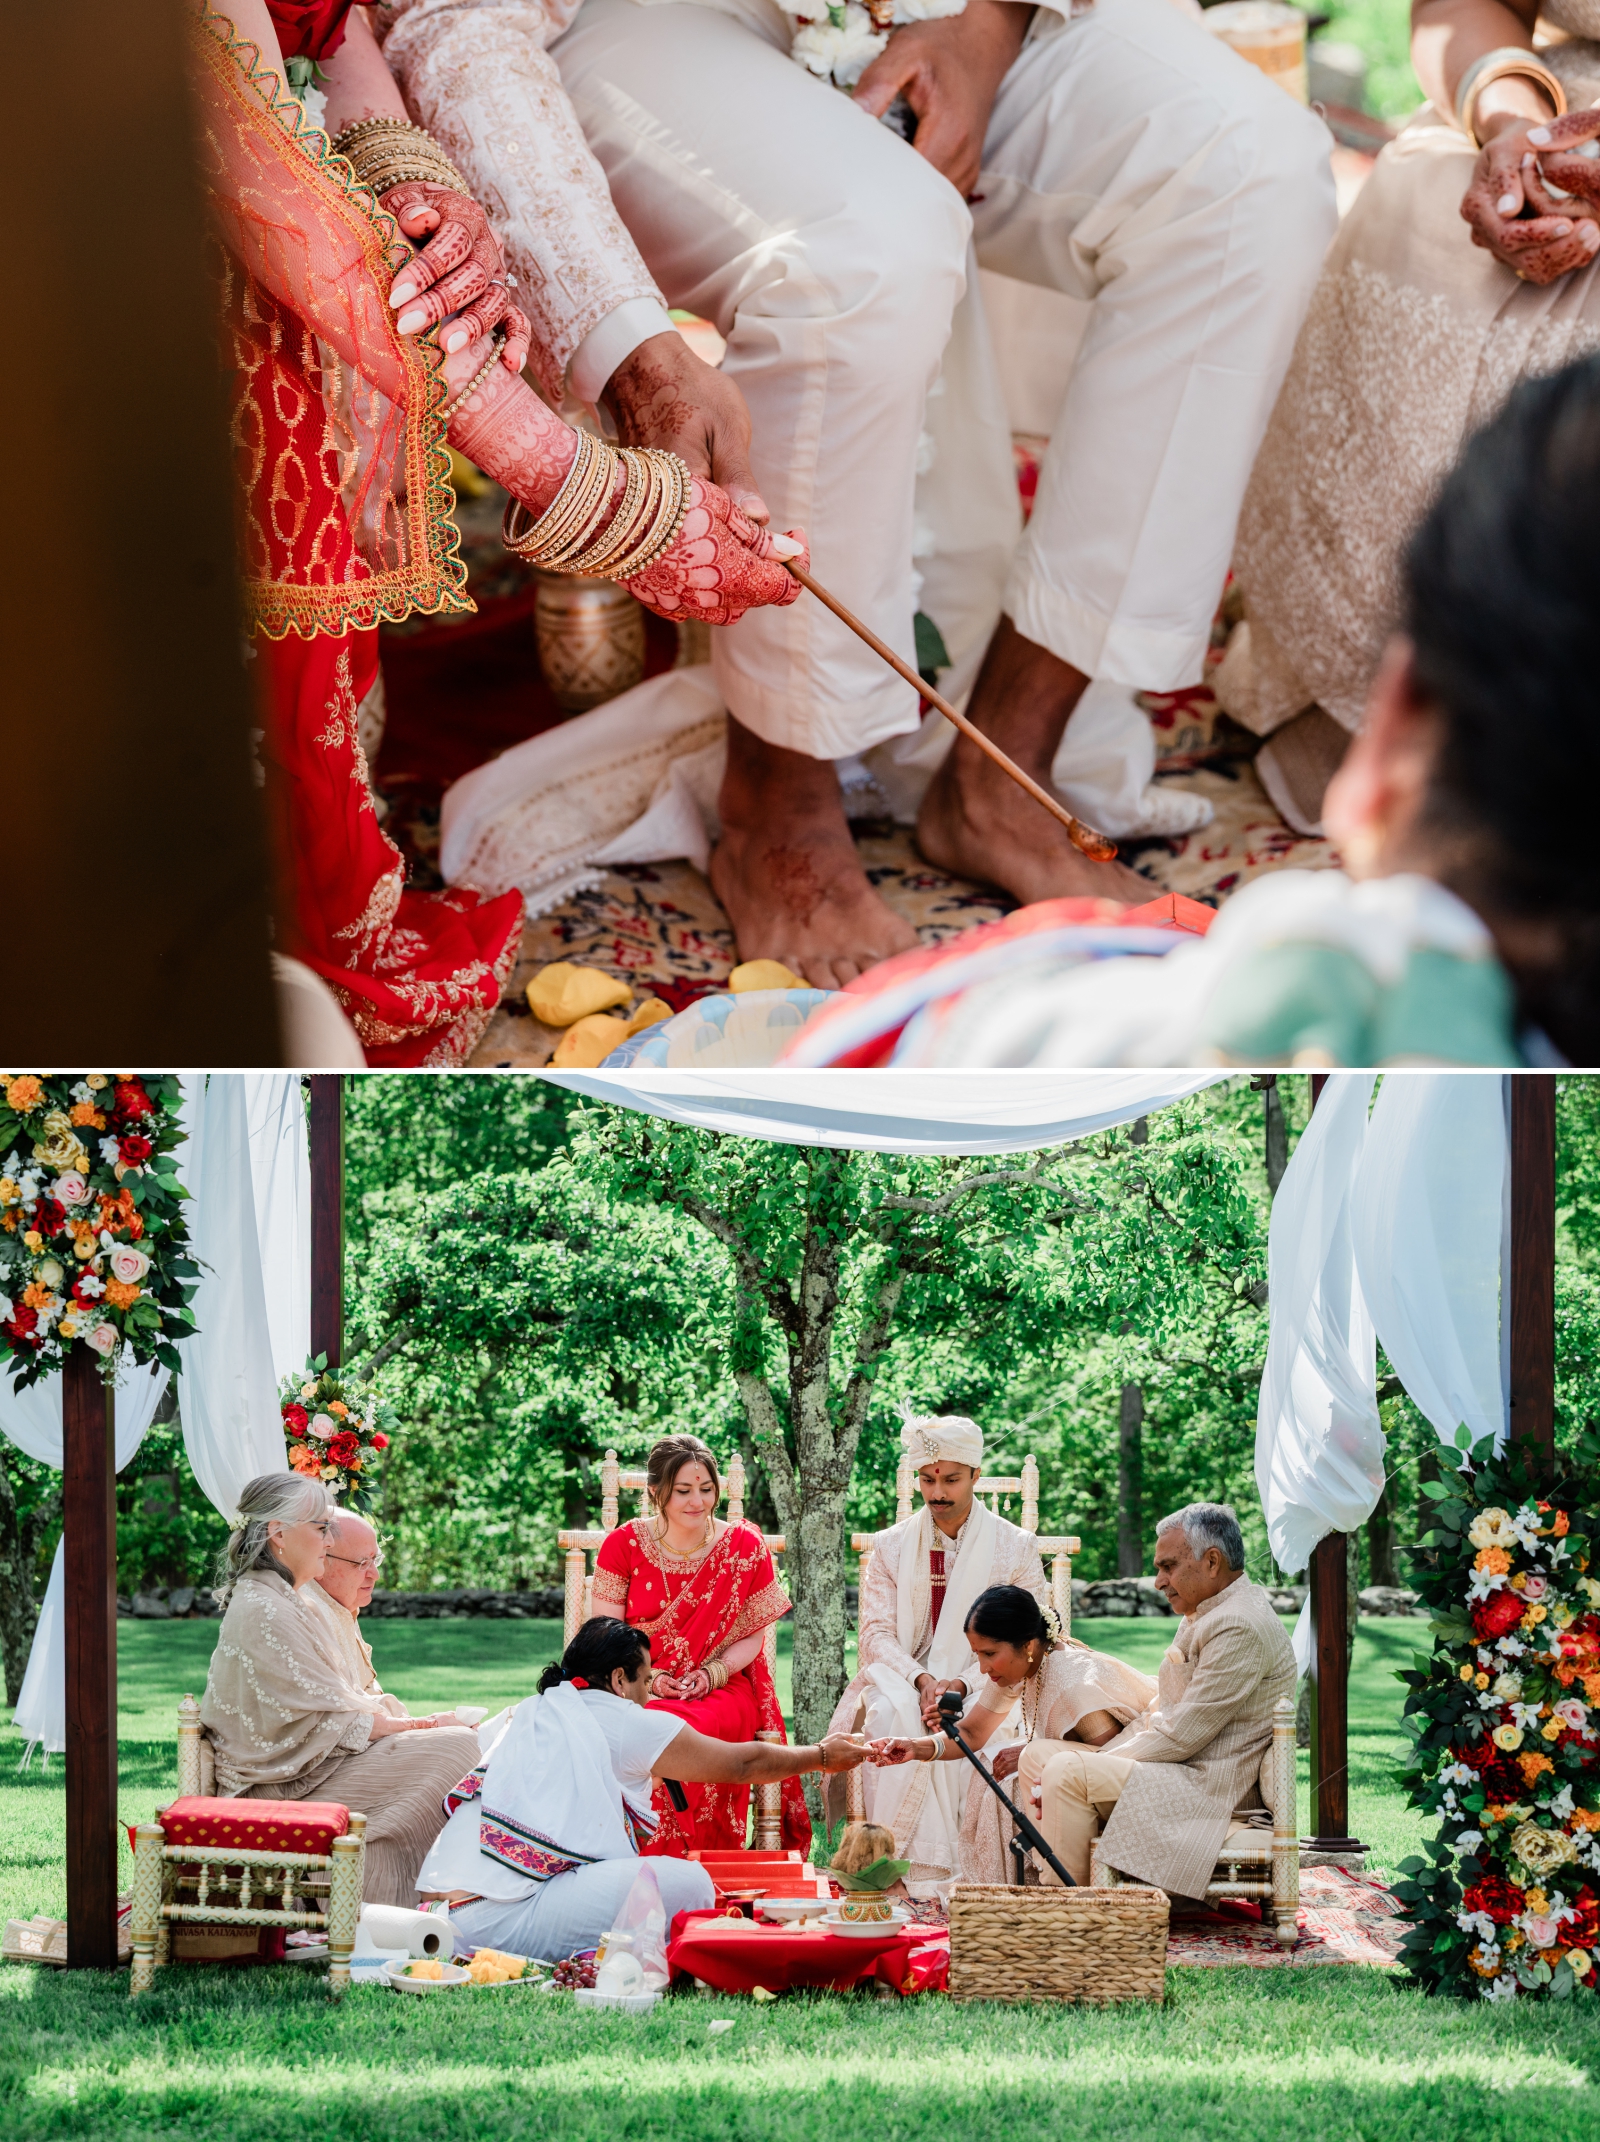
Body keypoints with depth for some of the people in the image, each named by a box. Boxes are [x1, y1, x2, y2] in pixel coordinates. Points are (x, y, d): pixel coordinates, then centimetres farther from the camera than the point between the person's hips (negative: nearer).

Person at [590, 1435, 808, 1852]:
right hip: (635, 1688, 1)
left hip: (721, 1688, -1)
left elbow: (751, 1637, 5)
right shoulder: (624, 1544, 2)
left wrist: (711, 1674, -15)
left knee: (691, 1729, -37)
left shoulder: (744, 1547, 3)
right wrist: (648, 1677, -17)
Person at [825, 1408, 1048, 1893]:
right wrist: (921, 1680, -17)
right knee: (893, 1713, -34)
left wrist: (959, 1684, -17)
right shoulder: (891, 1547, 12)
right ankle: (923, 1870, -38)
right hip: (903, 1677, 1)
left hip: (982, 1686, -1)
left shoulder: (1015, 1548, 5)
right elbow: (875, 1634, 4)